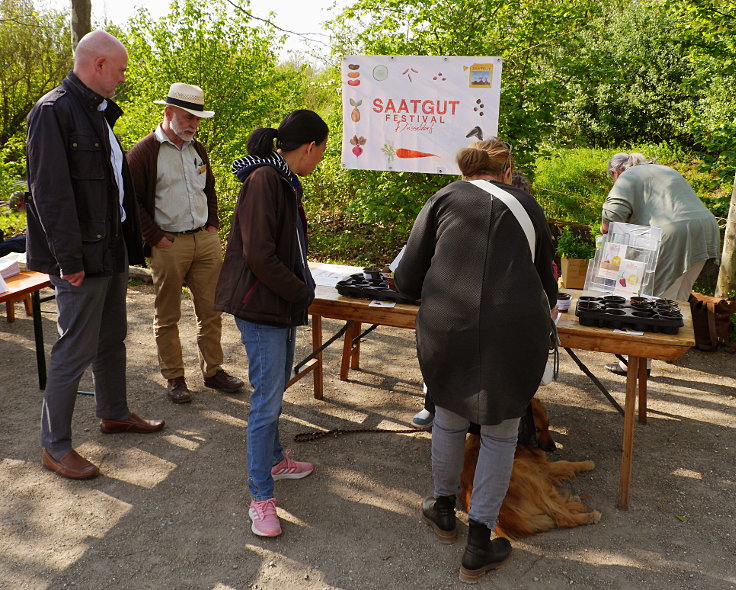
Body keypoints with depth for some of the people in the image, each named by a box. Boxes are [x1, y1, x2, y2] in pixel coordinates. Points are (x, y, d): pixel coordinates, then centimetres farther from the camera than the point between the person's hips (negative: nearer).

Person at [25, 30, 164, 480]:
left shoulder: (98, 113, 14)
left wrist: (131, 239, 12)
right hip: (82, 256, -9)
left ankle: (114, 413, 37)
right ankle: (55, 446, 13)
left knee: (113, 339, 19)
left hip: (112, 248, 9)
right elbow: (50, 192, -20)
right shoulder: (53, 112, -15)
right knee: (76, 350, -1)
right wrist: (69, 260, -21)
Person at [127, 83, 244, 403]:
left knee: (211, 310, 10)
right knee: (167, 316, 6)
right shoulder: (144, 152, -7)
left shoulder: (197, 149, 14)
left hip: (206, 240, 6)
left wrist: (213, 226, 12)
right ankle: (174, 377, 19)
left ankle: (213, 370, 24)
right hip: (169, 245, -6)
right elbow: (133, 202, -9)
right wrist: (156, 239, -12)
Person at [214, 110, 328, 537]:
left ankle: (274, 459, 39)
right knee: (267, 399, -5)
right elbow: (258, 255, -23)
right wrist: (301, 292, -14)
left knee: (277, 386, 21)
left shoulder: (285, 181, 13)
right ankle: (261, 496, 7)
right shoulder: (264, 179, -19)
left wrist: (302, 288, 9)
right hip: (260, 306, -10)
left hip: (284, 302, 10)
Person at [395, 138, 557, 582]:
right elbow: (546, 278, 26)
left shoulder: (443, 200, 12)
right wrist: (545, 307, 49)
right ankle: (480, 545, 25)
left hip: (446, 329, 0)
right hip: (517, 333, 0)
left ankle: (444, 510, 44)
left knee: (450, 415, 24)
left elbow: (407, 282, 9)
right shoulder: (527, 206, 16)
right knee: (501, 433, 18)